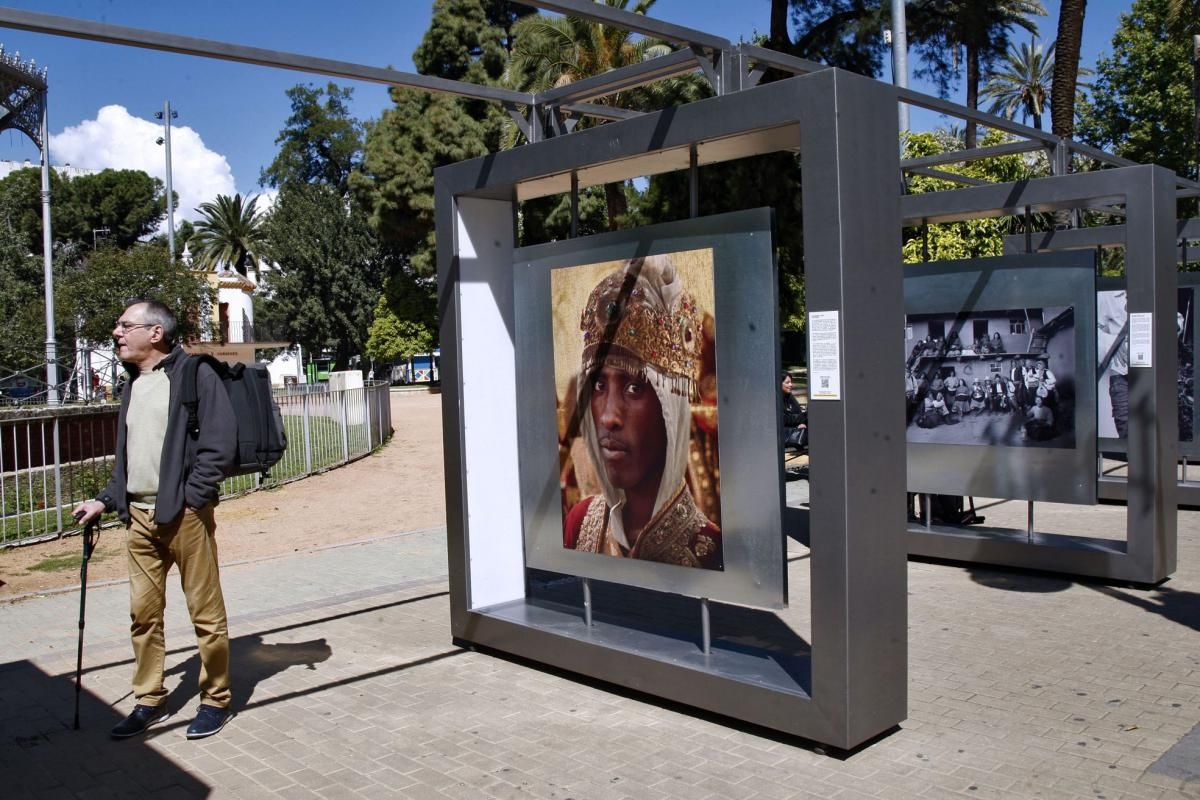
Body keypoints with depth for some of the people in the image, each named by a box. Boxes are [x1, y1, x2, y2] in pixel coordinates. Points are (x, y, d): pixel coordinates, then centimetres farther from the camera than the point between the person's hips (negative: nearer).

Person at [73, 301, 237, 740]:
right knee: (143, 613, 12)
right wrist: (105, 500, 12)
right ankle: (150, 701, 25)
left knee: (206, 613, 2)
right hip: (138, 517, 7)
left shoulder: (194, 374, -7)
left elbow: (220, 445, -12)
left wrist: (188, 500, -15)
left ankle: (215, 700, 15)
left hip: (184, 515, -7)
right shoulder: (133, 383, 16)